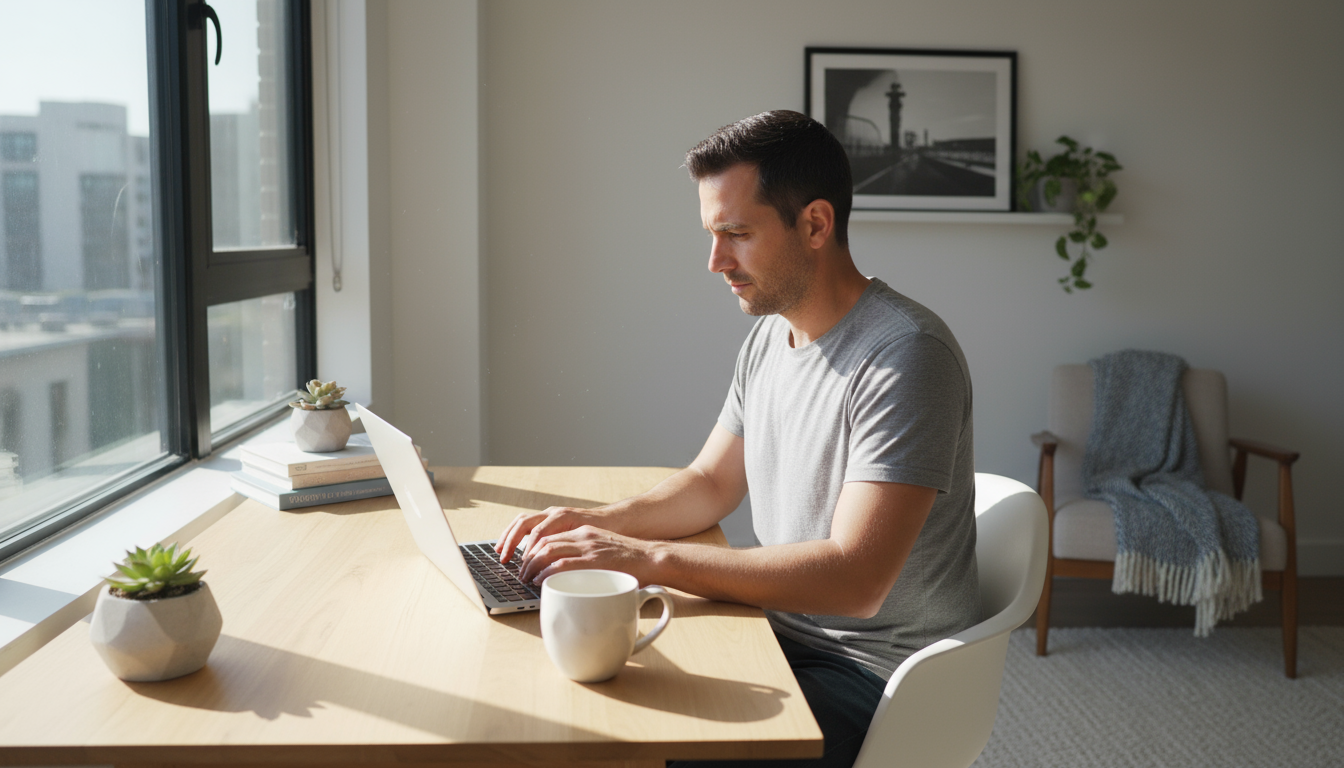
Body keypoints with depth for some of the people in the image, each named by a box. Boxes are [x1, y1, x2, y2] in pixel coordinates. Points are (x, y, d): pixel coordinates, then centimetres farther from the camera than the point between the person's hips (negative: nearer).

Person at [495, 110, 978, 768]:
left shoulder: (906, 355, -22)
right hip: (784, 635, 8)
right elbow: (711, 483, 16)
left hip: (873, 680, -8)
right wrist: (602, 522, -4)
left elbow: (854, 579, -29)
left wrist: (647, 559, -29)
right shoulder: (770, 337, 7)